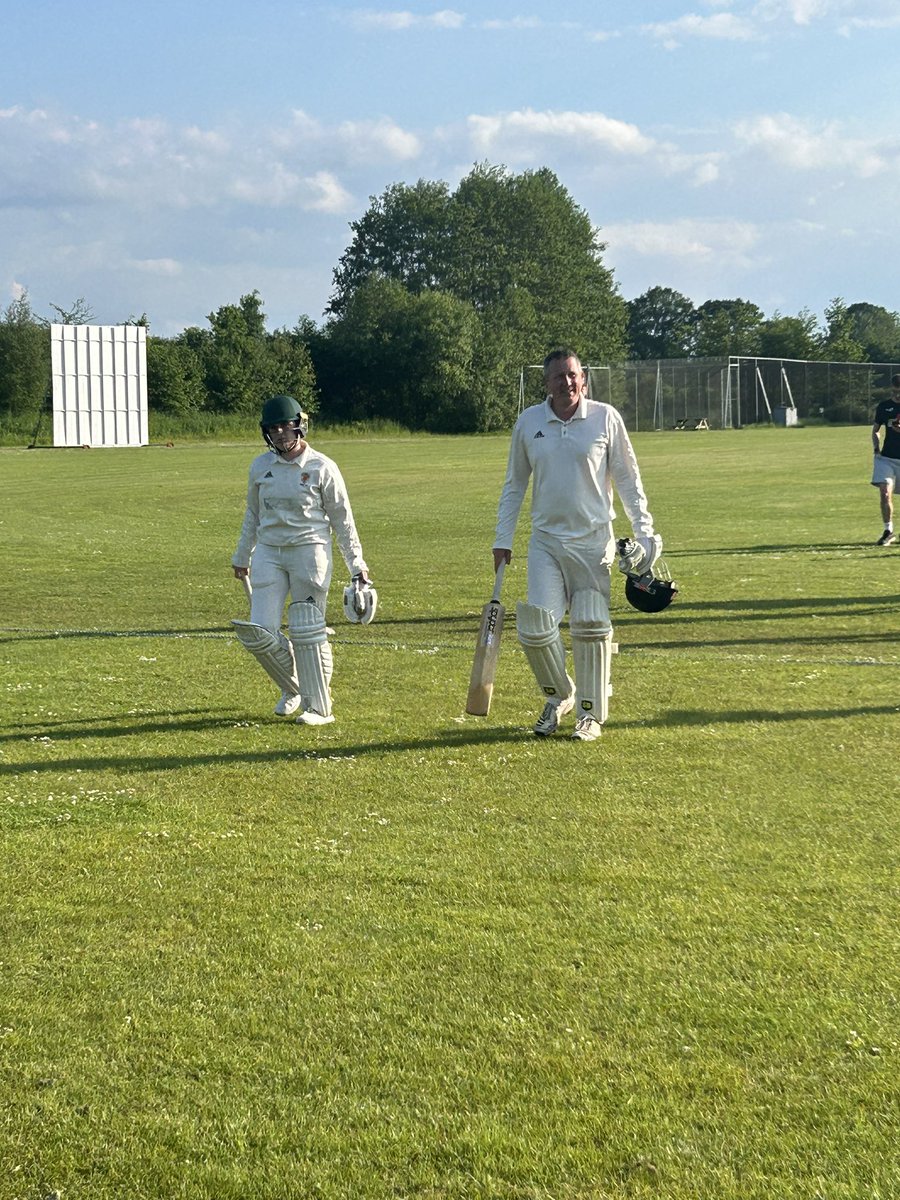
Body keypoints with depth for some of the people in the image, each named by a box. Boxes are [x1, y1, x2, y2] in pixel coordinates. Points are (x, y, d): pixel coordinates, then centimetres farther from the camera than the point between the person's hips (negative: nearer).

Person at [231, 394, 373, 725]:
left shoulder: (322, 468, -5)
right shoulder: (260, 467, 7)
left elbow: (342, 520, 0)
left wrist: (357, 565, -2)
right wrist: (241, 558, 25)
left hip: (309, 551, -4)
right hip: (268, 552, 4)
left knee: (307, 631, -4)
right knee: (259, 633, -4)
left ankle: (319, 707, 8)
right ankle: (292, 687, 22)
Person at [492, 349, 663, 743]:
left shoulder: (605, 418, -1)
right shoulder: (528, 423, 4)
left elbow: (628, 478, 5)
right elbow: (514, 485, 13)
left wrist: (643, 531, -1)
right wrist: (502, 539, 9)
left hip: (593, 541, -1)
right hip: (545, 541, 2)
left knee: (591, 627, -2)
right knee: (535, 628, -7)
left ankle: (590, 714, 12)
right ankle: (559, 695, 19)